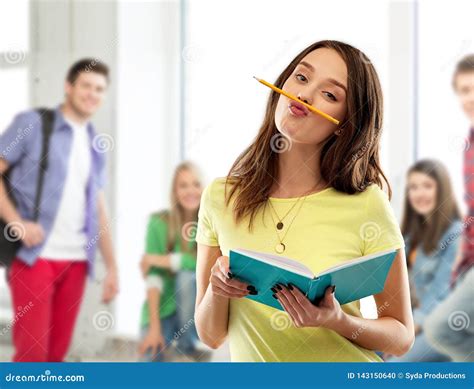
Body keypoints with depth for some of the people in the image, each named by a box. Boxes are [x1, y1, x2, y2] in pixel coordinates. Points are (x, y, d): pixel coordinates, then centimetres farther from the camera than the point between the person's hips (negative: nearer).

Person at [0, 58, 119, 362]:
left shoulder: (95, 146, 16)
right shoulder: (33, 123, 0)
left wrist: (112, 267, 15)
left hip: (76, 260, 5)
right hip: (34, 256, -5)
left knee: (56, 352, 6)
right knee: (32, 351, -8)